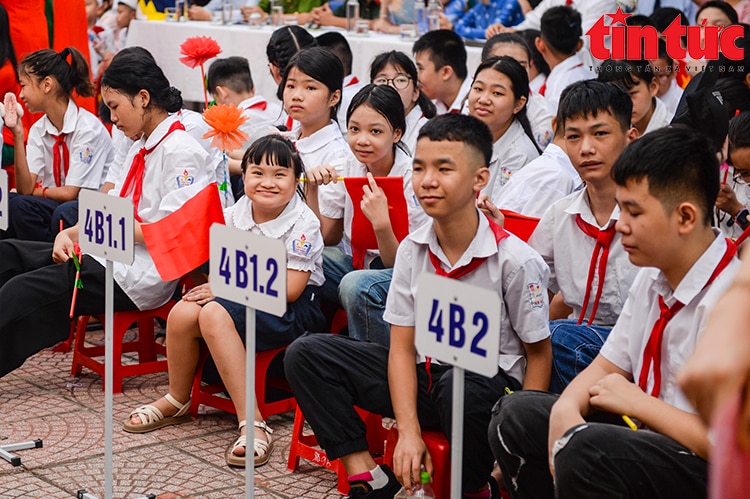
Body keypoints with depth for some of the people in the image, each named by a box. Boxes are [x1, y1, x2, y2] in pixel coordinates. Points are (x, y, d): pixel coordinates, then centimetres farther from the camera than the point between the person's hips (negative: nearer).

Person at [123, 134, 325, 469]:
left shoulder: (302, 223, -16)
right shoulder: (235, 215, 2)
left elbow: (289, 288, -20)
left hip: (295, 307, -7)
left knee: (215, 314, -31)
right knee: (183, 312, -18)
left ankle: (252, 423, -33)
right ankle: (177, 401, 8)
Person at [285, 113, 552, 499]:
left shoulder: (515, 260, -14)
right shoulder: (412, 249, 0)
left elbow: (539, 354, -8)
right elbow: (401, 346, -1)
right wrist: (408, 432, -13)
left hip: (489, 381, -5)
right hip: (424, 375, 5)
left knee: (459, 388, -42)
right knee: (306, 354, -6)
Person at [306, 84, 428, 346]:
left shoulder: (413, 179, -18)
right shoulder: (351, 168, -2)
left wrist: (381, 224, -36)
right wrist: (311, 188, -11)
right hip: (356, 262, 6)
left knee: (356, 285, -36)